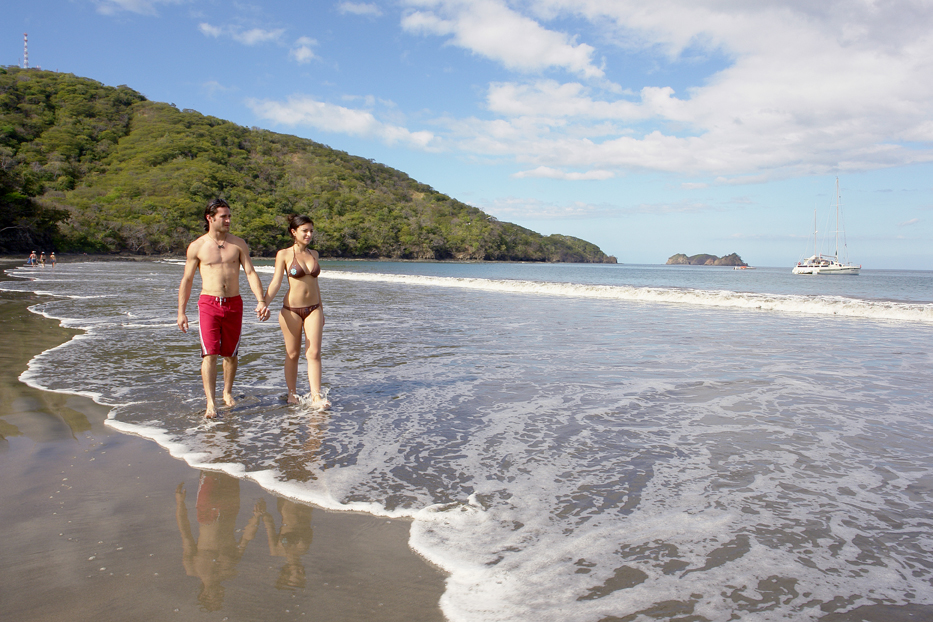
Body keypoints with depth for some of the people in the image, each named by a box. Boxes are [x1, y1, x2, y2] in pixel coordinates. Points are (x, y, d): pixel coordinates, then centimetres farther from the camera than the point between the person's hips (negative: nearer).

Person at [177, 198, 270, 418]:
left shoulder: (238, 244, 5)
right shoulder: (196, 247, 2)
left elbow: (251, 273, 2)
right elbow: (187, 280, 7)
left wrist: (260, 301, -11)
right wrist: (181, 312, 4)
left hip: (234, 303, 2)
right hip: (209, 303, -2)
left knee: (230, 353, 11)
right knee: (209, 354, -11)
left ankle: (227, 393, 29)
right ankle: (210, 403, -12)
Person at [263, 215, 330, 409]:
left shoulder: (314, 254, 10)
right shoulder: (284, 254, -3)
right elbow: (276, 282, -7)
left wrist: (321, 309, 19)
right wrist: (264, 304, -21)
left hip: (313, 309, 3)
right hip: (291, 309, -3)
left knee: (314, 353, -5)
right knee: (292, 354, 7)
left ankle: (316, 397, -6)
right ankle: (292, 393, 21)